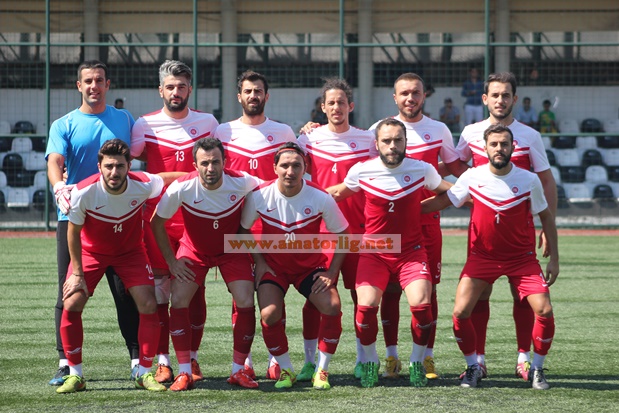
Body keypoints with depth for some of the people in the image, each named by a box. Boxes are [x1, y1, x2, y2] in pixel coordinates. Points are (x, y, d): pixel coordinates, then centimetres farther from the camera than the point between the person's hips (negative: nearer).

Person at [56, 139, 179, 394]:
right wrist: (77, 273, -12)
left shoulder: (143, 185, -28)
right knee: (71, 304, -15)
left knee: (149, 306, -12)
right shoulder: (83, 192, -29)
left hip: (131, 251, 1)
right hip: (91, 251, -1)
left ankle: (144, 373, 3)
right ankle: (75, 375, -1)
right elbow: (73, 232, -14)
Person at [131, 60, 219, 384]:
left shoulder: (208, 123, 8)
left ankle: (192, 359, 10)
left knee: (195, 290, 2)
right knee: (160, 289, -3)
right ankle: (163, 362, 1)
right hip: (157, 218, -1)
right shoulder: (145, 125, 3)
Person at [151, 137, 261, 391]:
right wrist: (171, 261, -10)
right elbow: (157, 222, -10)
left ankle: (238, 371, 2)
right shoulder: (181, 188, -26)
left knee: (246, 303, -14)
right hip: (193, 251, 0)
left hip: (232, 249, 0)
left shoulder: (242, 182, -24)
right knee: (178, 301, -17)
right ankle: (184, 373, -8)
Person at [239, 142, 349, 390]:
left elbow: (342, 235, -5)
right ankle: (285, 370, 1)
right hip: (273, 264, 0)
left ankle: (322, 370, -4)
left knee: (332, 306, -24)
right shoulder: (259, 197, -16)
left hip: (311, 264, 0)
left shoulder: (321, 198, -17)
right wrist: (259, 262, -5)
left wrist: (332, 272, -10)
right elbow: (243, 229, 3)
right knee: (269, 314, -24)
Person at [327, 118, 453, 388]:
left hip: (411, 252, 0)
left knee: (421, 304, -21)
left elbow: (444, 189, 18)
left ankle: (417, 363, 5)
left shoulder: (422, 170, -5)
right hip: (374, 253, 0)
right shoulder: (361, 171, -4)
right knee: (366, 306, -20)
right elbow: (338, 192, 17)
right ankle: (369, 363, 8)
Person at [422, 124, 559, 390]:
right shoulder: (472, 177, -7)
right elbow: (442, 201, 8)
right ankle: (473, 367, 9)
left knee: (544, 310, -15)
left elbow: (546, 217, 2)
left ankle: (536, 369, 7)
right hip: (482, 256, 1)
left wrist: (554, 259, -1)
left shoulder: (529, 180, -9)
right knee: (460, 312, -13)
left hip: (522, 257, -1)